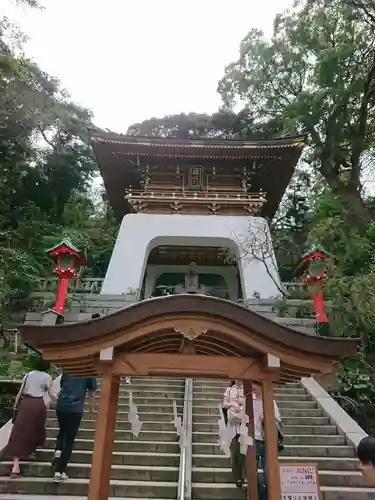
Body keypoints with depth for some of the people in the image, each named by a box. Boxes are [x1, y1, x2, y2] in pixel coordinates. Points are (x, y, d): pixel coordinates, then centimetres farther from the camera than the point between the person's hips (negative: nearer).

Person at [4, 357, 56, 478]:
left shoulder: (28, 374, 14)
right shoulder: (47, 376, 4)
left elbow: (20, 392, 10)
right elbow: (50, 394, 4)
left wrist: (15, 406, 15)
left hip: (25, 403, 2)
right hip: (38, 404, -2)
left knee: (20, 431, -2)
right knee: (37, 428, 23)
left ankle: (16, 466, -11)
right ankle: (31, 451, 39)